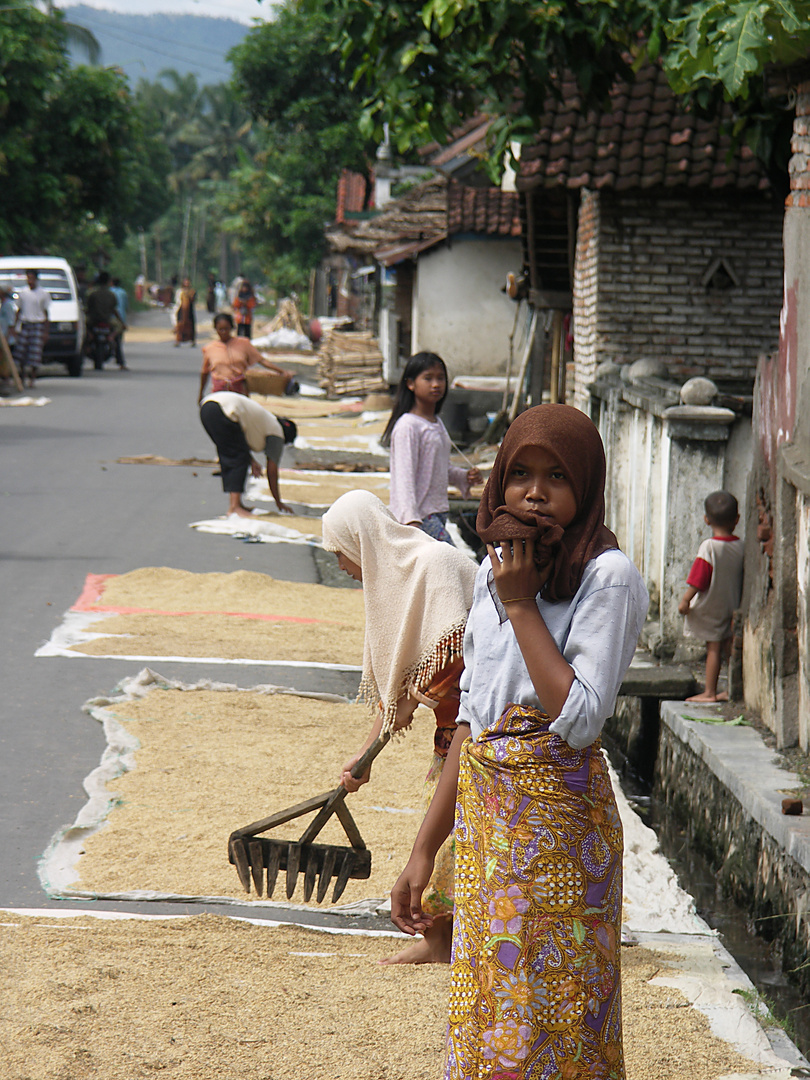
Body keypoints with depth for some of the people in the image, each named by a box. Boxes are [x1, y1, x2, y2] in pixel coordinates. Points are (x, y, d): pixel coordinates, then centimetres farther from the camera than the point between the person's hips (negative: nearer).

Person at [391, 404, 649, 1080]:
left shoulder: (607, 577, -12)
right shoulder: (493, 572, 10)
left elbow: (579, 720, -22)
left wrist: (521, 604, -16)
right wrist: (424, 851, 12)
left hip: (557, 820, -7)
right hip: (483, 815, 7)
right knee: (485, 1025, 13)